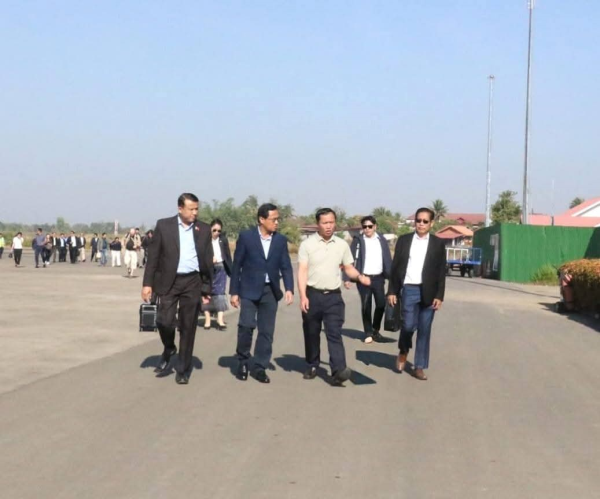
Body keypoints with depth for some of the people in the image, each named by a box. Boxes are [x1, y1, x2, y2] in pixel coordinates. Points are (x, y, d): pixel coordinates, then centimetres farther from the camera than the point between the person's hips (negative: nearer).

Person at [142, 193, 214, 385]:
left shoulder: (204, 229, 5)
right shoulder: (164, 225, 1)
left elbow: (208, 260, 8)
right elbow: (153, 256, 2)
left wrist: (207, 288, 4)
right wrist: (148, 283, -4)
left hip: (192, 282, 1)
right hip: (169, 281, -1)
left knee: (188, 327, 2)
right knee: (164, 320, -11)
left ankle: (183, 370, 13)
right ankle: (168, 349, 21)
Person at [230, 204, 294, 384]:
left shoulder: (281, 240, 5)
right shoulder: (246, 237, -4)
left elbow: (286, 267, 4)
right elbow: (237, 265, -1)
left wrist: (289, 289, -11)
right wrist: (234, 291, -4)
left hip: (270, 291, 3)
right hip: (249, 290, -3)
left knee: (267, 331, 3)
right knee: (246, 325, -13)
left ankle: (260, 368, 12)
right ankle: (243, 361, 8)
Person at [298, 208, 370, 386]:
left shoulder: (342, 245, 6)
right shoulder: (307, 244, -3)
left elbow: (348, 268, 13)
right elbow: (302, 271, -7)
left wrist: (360, 276, -9)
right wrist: (303, 296, -16)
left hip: (334, 296, 1)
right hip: (312, 295, -1)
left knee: (334, 333, -9)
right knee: (311, 333, 10)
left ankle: (338, 371, -19)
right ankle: (312, 366, 26)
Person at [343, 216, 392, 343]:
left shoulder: (382, 239, 6)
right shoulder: (358, 240, -2)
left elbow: (388, 259, 6)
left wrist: (391, 276, 0)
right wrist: (347, 278, -12)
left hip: (378, 278, 2)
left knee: (381, 304, 1)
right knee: (366, 306, 0)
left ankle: (375, 330, 23)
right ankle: (368, 333, 12)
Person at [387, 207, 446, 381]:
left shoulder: (438, 243, 4)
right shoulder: (404, 240, 5)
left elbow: (441, 271, 3)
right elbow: (395, 266, 5)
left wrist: (439, 296, -4)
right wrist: (392, 291, 0)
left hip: (428, 292, 1)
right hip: (409, 289, 0)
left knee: (424, 330, 3)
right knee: (408, 325, -8)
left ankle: (419, 367, 11)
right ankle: (403, 352, 23)